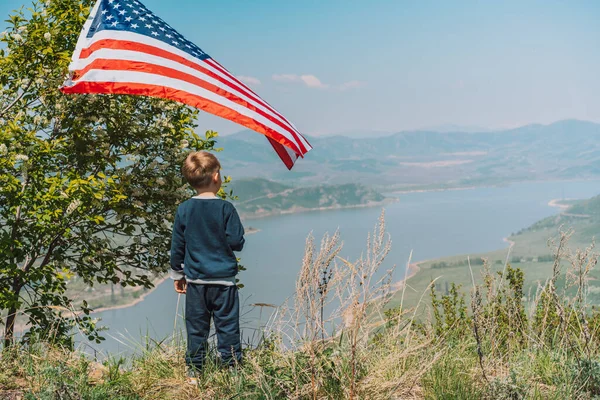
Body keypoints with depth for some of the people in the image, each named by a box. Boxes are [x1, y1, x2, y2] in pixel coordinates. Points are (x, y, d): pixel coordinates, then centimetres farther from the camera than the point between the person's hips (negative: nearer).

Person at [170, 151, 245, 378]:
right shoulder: (225, 208, -10)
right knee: (227, 326, 5)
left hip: (195, 280, 3)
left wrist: (177, 274, 15)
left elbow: (177, 247, 4)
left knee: (196, 328, 11)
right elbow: (236, 242, -10)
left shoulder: (183, 210, -1)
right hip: (224, 279, -3)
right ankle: (233, 367, 9)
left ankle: (194, 370, 18)